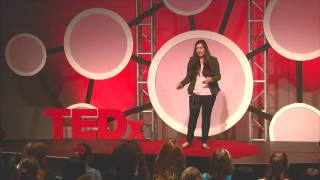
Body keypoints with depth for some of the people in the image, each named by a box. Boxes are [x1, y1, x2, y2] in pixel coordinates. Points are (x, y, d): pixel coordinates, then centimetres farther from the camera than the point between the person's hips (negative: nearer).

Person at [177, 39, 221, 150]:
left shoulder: (213, 60, -2)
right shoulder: (192, 61, 3)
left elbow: (218, 76, -1)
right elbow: (189, 76, 3)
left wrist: (211, 79, -22)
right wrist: (182, 83, -14)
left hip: (209, 94, -1)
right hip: (195, 94, 1)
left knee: (206, 117, 6)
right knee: (192, 116, 4)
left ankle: (204, 141, 14)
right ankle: (189, 140, 13)